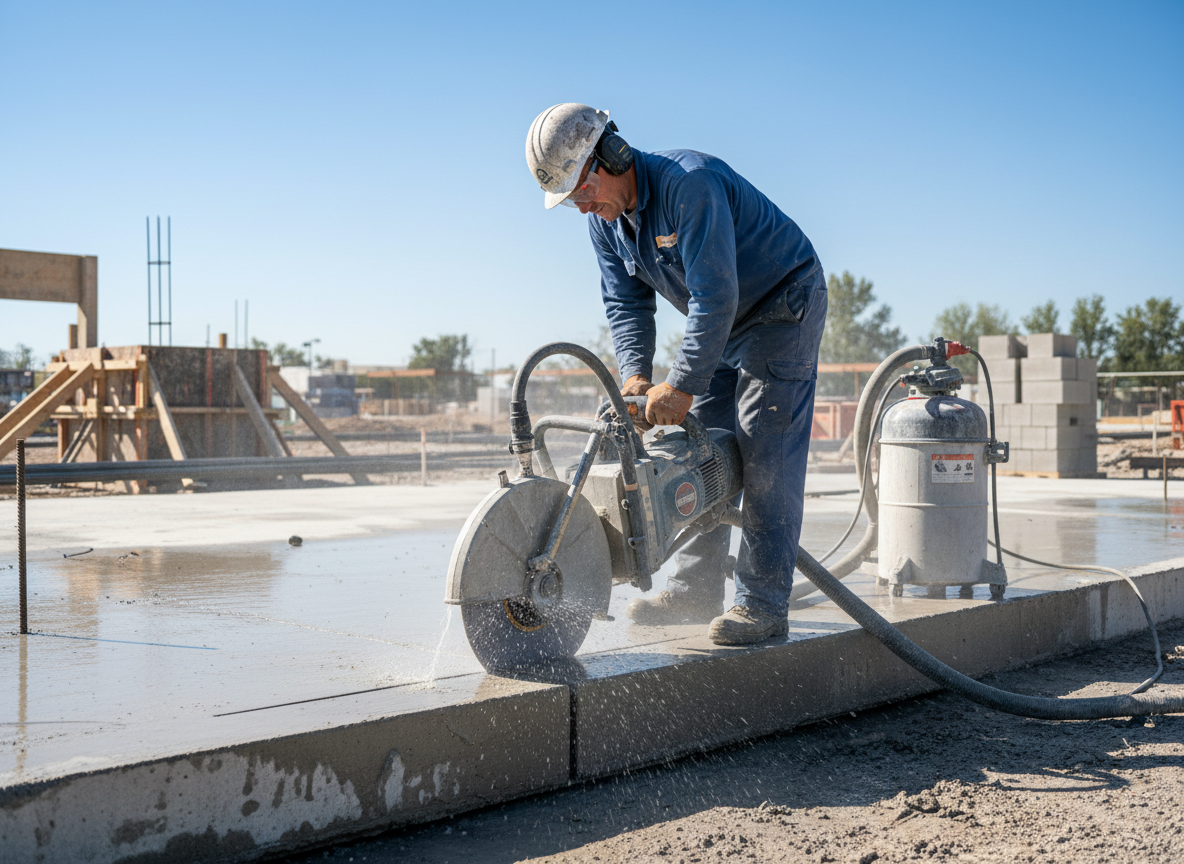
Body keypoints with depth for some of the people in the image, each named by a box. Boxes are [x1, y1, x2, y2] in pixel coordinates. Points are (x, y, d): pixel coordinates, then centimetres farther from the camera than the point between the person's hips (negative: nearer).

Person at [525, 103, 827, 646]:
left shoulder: (690, 183, -31)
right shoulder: (604, 220, -4)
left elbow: (715, 296, -36)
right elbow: (626, 303, -2)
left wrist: (682, 385, -36)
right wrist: (635, 374, -19)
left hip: (783, 307, -8)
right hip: (720, 325, 8)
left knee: (764, 454, -14)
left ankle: (763, 605, -12)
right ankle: (696, 590, 14)